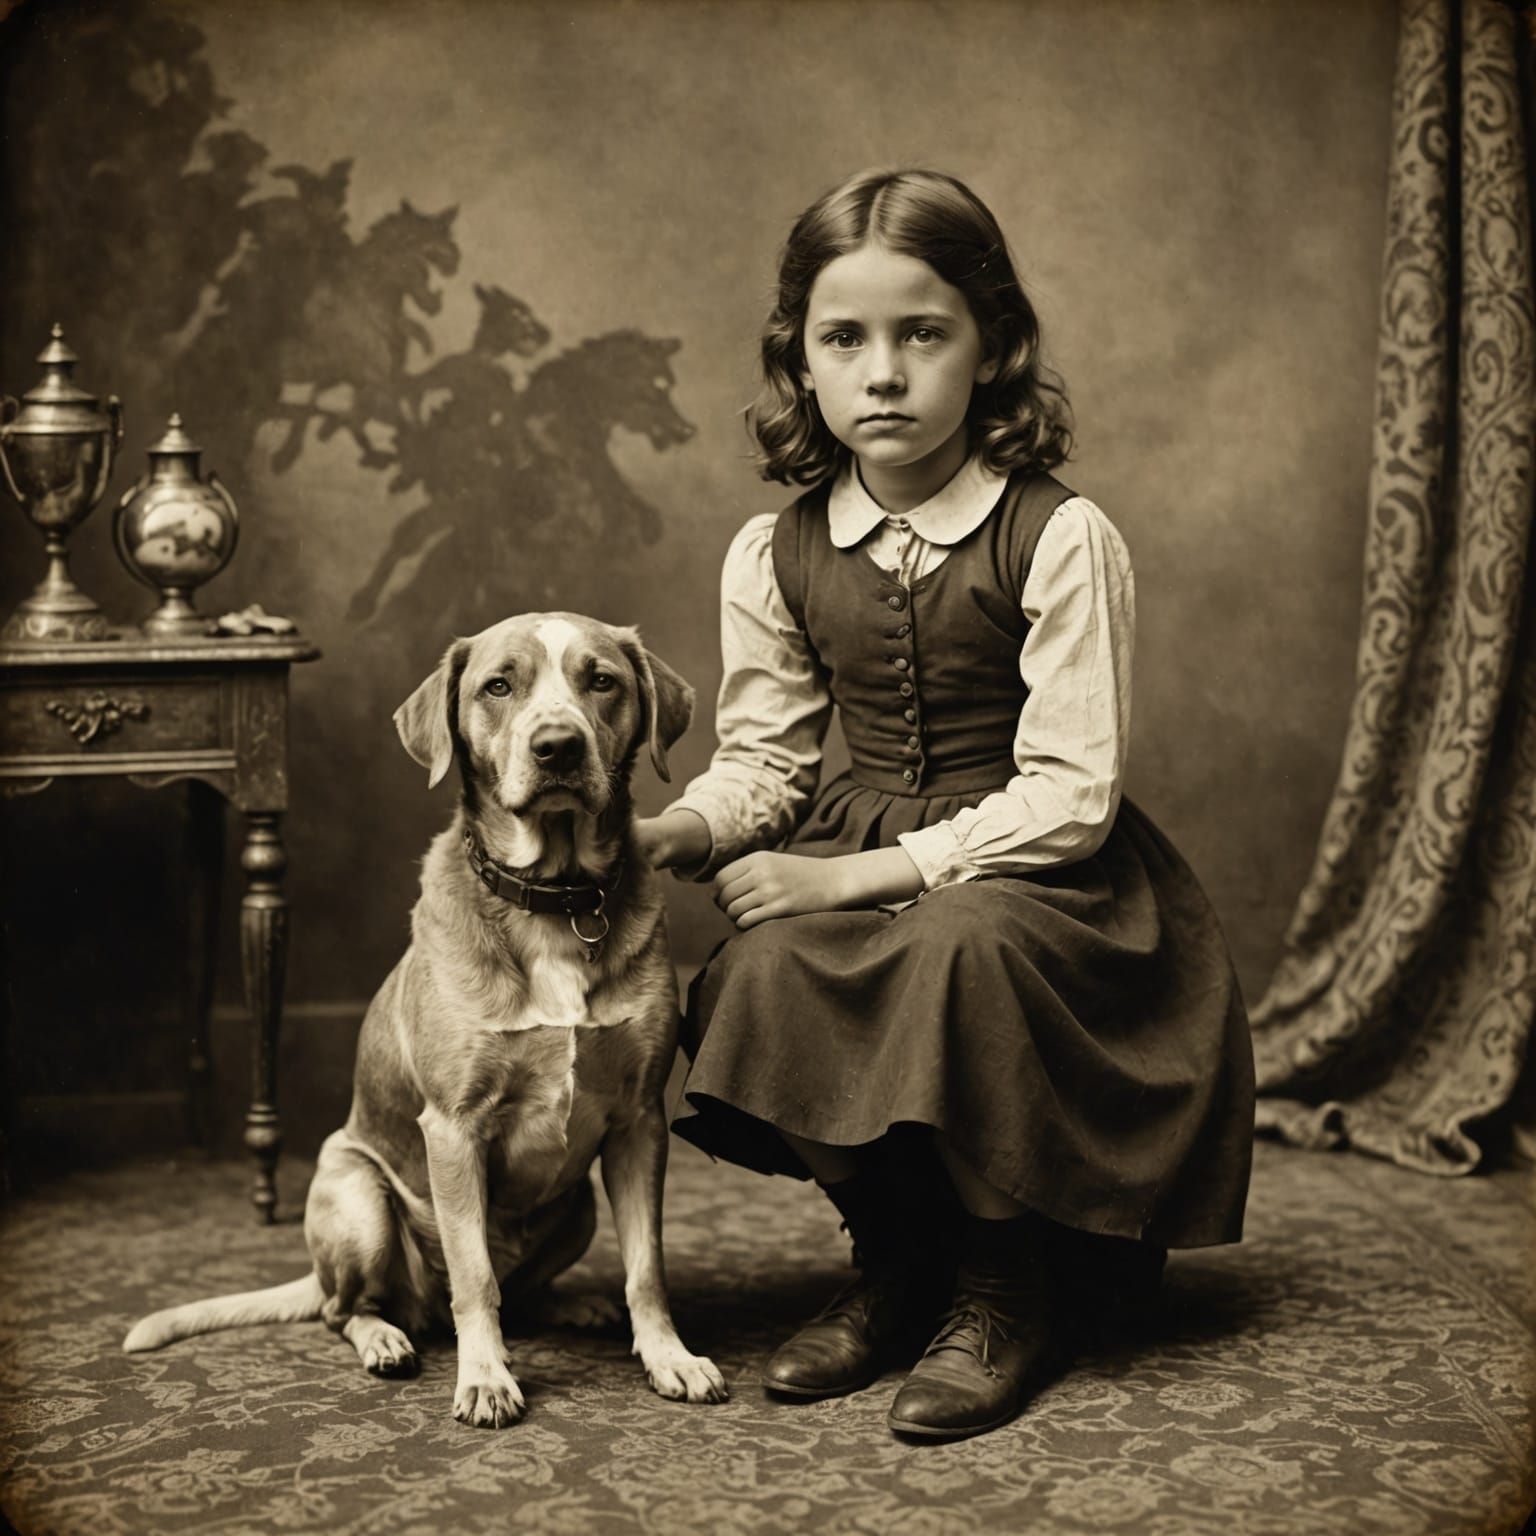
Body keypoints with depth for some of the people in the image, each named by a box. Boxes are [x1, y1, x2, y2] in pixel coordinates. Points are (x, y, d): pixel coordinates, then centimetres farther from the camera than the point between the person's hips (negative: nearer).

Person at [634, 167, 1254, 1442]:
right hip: (857, 864, 4)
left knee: (959, 948, -36)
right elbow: (763, 762, 10)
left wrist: (856, 875, -20)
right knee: (760, 974, -27)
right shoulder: (775, 556, 1)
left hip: (1033, 874, -4)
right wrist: (670, 833, -13)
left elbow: (1066, 796, -16)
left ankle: (1007, 1291, -10)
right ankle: (893, 1257, 1)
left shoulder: (1061, 539, -13)